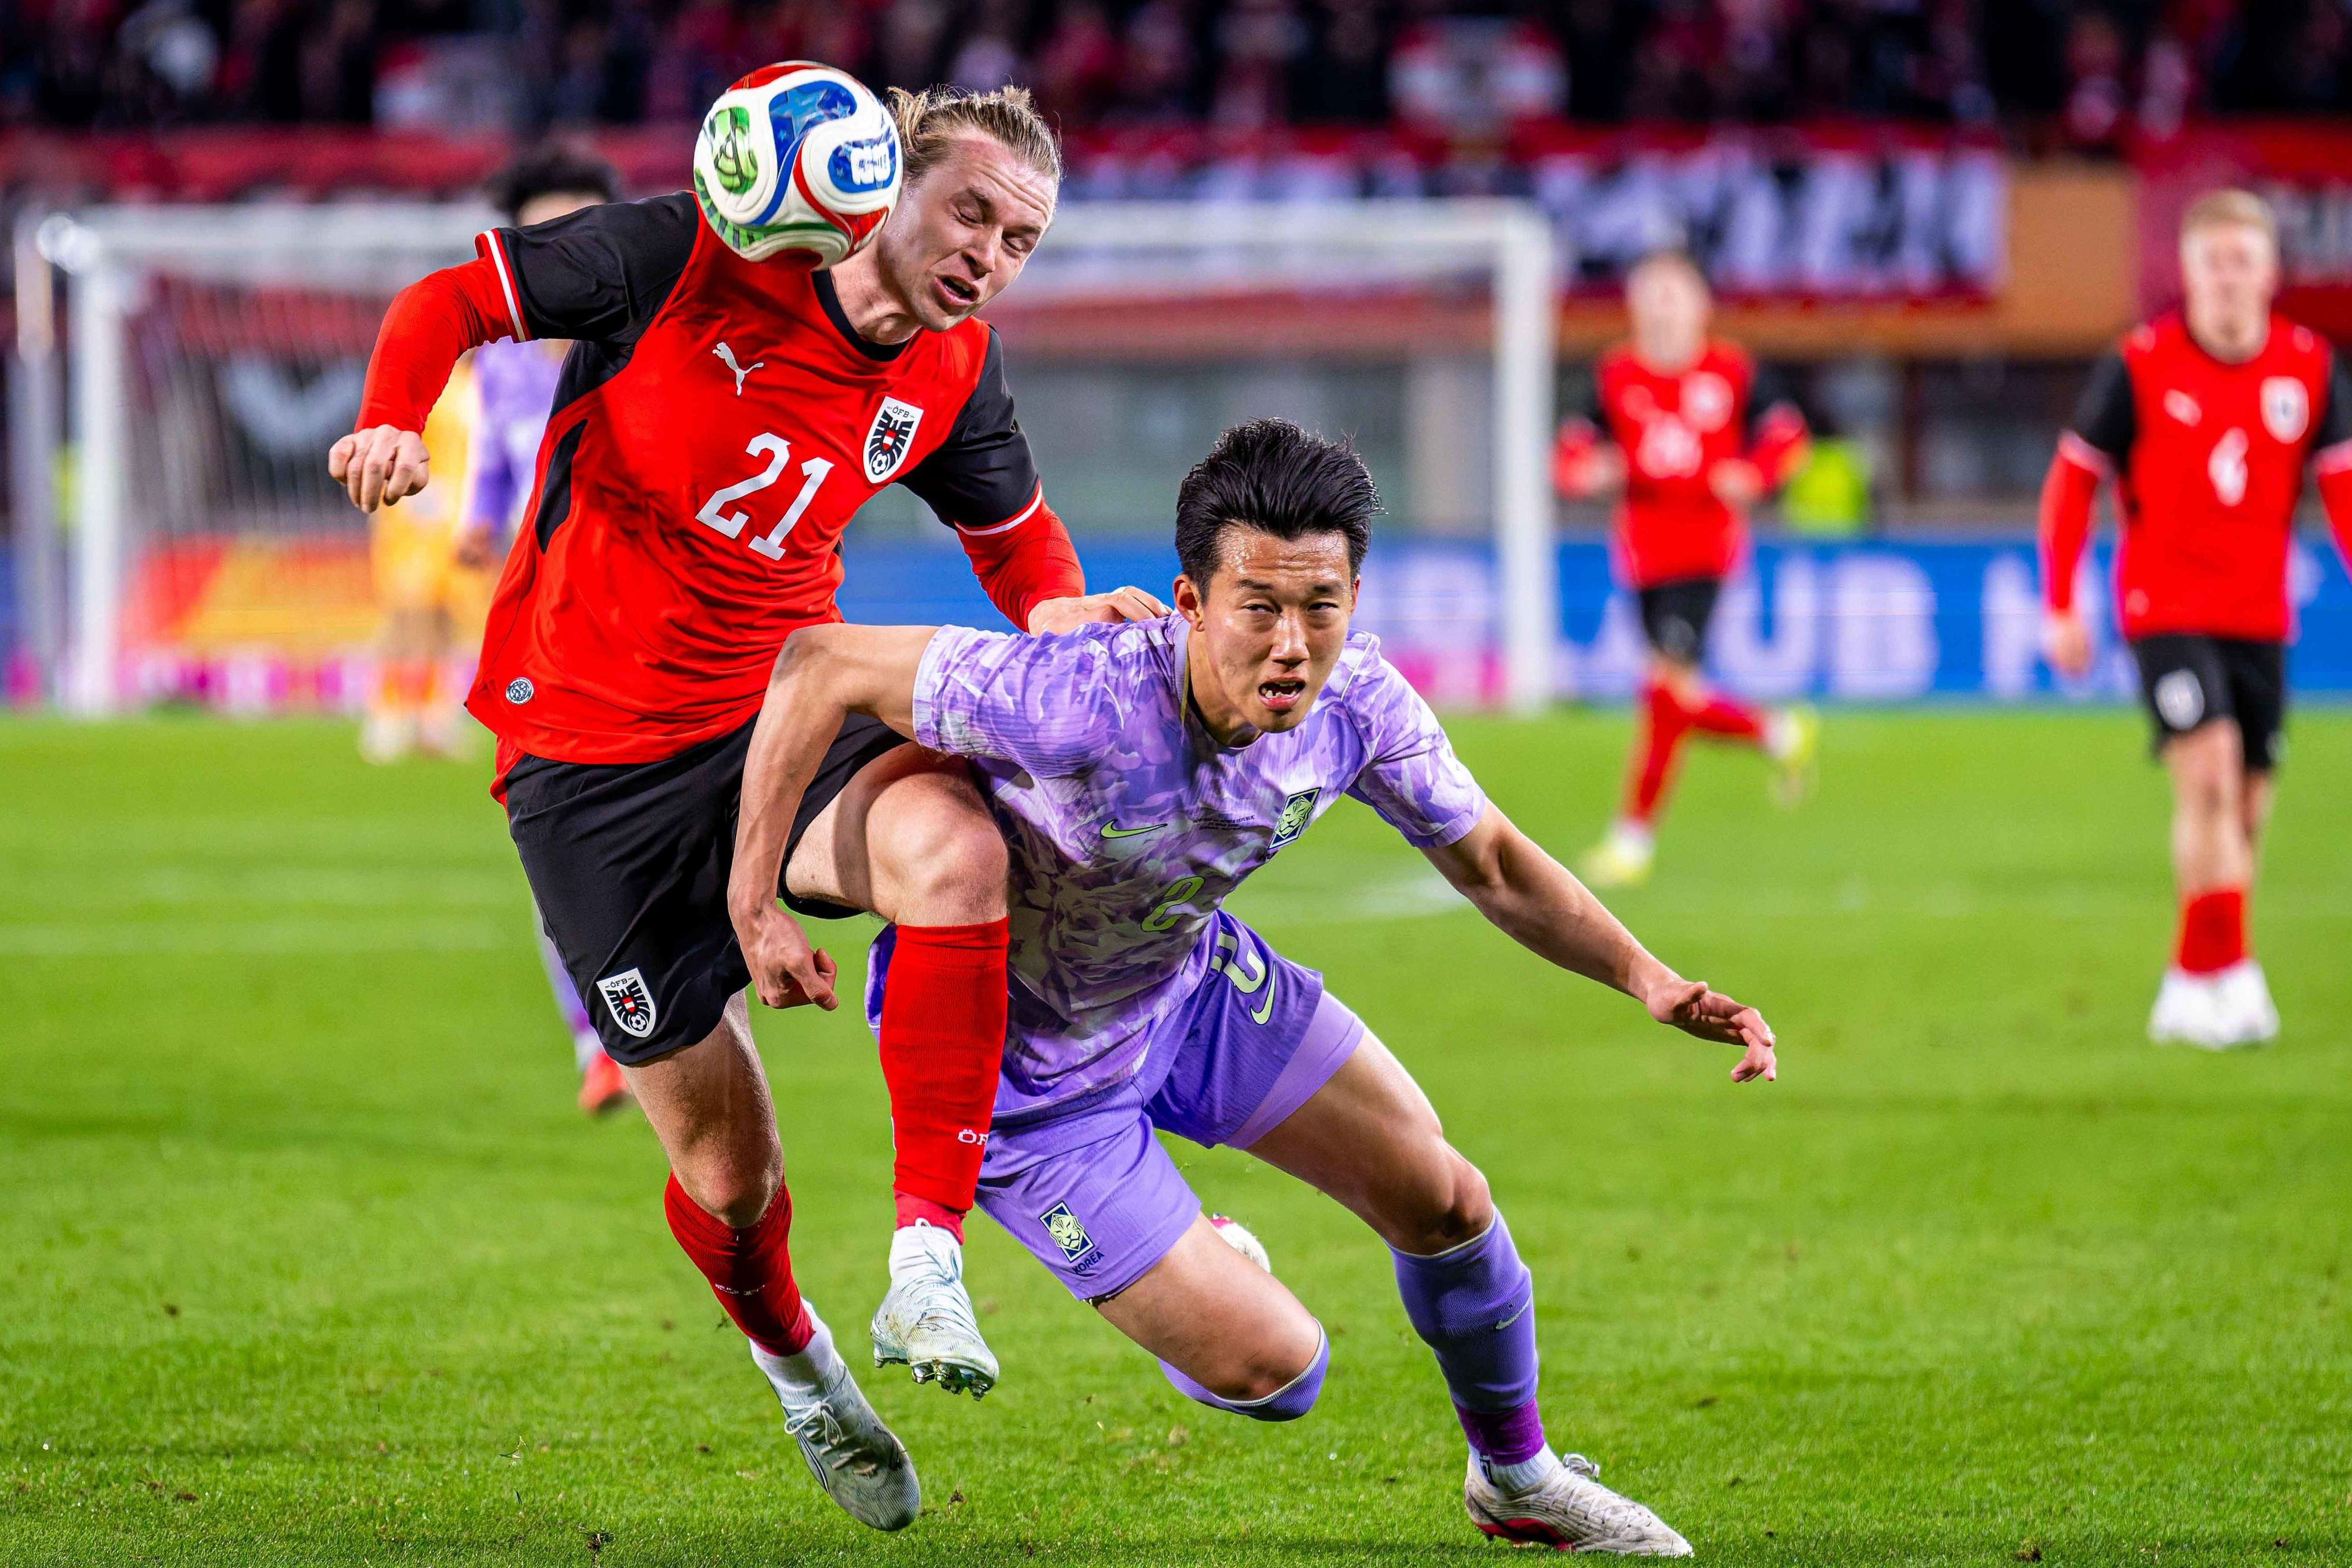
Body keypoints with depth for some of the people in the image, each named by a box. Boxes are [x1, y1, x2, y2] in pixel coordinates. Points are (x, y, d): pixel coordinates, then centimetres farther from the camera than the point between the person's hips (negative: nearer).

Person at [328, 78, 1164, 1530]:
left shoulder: (951, 378, -2)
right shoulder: (690, 256, -15)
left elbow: (1013, 531, 18)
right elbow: (455, 297, -6)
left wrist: (1059, 609, -6)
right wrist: (393, 424, -27)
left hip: (782, 715, 3)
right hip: (587, 755, -3)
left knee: (955, 848, -34)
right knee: (726, 1172, 0)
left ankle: (929, 1257, -28)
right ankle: (796, 1366, 35)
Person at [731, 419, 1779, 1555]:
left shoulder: (1357, 702, -22)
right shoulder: (1077, 704, -41)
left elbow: (1487, 862, -3)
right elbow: (820, 666, -31)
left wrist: (1644, 979, -17)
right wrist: (751, 907, -30)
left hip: (1186, 975, 6)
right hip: (1015, 1058, -6)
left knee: (1443, 1202, 9)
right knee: (1273, 1370, -8)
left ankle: (1517, 1480, 38)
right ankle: (1198, 1270, 30)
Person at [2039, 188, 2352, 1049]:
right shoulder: (2141, 365, -8)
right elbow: (2073, 480, -1)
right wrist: (2060, 607, -3)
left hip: (2259, 615, 4)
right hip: (2165, 607, -4)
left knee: (2245, 810, 6)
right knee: (2209, 772, -21)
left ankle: (2191, 990, 21)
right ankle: (2227, 973, -18)